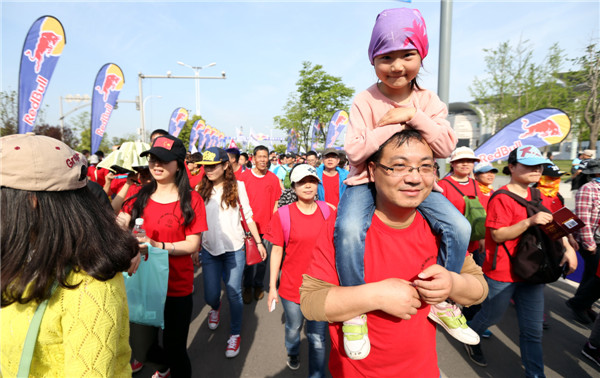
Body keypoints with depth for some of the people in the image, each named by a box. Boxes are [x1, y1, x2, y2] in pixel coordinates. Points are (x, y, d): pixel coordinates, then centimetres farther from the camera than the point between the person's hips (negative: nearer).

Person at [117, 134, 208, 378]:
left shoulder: (191, 200, -10)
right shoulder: (140, 196, 2)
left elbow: (193, 244, -12)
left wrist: (158, 245, -25)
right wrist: (118, 226, -27)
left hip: (177, 287, -4)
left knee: (175, 347, 9)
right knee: (141, 347, 16)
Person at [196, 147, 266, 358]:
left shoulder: (237, 186, -3)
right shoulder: (201, 189, 1)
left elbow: (248, 216, 2)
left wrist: (258, 242, 3)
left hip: (234, 248, -2)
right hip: (209, 249, 2)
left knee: (234, 293, 3)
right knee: (211, 295, 7)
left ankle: (235, 334, 26)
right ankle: (215, 308, 45)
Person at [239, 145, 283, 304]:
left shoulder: (273, 178, 2)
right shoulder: (244, 176, -3)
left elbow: (275, 203, 6)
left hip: (266, 225, 1)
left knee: (263, 257, 10)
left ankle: (259, 285, 29)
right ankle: (247, 287, 25)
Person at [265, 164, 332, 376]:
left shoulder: (328, 212, -3)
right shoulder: (283, 214, -9)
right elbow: (277, 250, -4)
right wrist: (272, 286, -3)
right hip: (292, 286, 0)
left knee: (318, 338, 9)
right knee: (293, 328, 23)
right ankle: (292, 352, 56)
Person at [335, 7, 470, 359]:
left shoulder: (430, 101, 2)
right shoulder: (366, 100, -7)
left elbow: (446, 147, -8)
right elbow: (355, 150, -16)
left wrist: (413, 116, -18)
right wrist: (391, 125, -21)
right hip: (368, 180, -3)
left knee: (459, 228, -13)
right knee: (349, 229, -32)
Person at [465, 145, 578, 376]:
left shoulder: (539, 197, 7)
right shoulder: (501, 198, -16)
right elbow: (498, 235, -21)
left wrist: (567, 247, 1)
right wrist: (529, 221, -30)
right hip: (501, 274, -6)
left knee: (533, 330, 11)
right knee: (491, 316, 15)